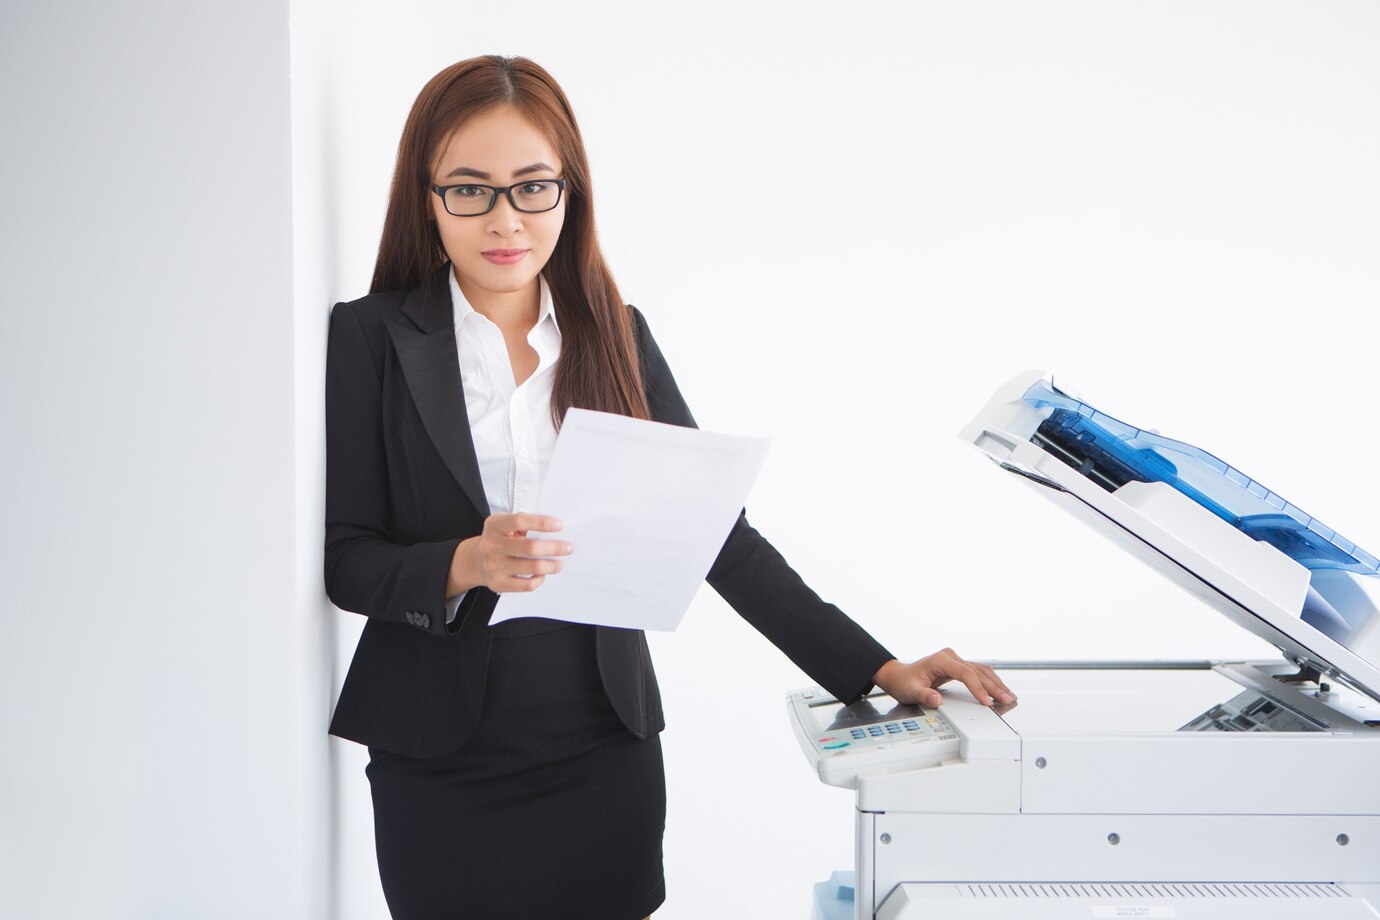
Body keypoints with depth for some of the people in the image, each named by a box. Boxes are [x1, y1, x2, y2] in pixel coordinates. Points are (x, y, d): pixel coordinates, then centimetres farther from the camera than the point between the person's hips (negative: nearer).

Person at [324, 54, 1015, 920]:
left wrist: (876, 667, -5)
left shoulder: (616, 335, 4)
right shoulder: (369, 338, -3)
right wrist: (466, 566, -26)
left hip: (604, 756, 2)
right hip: (441, 772, -2)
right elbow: (344, 558, -6)